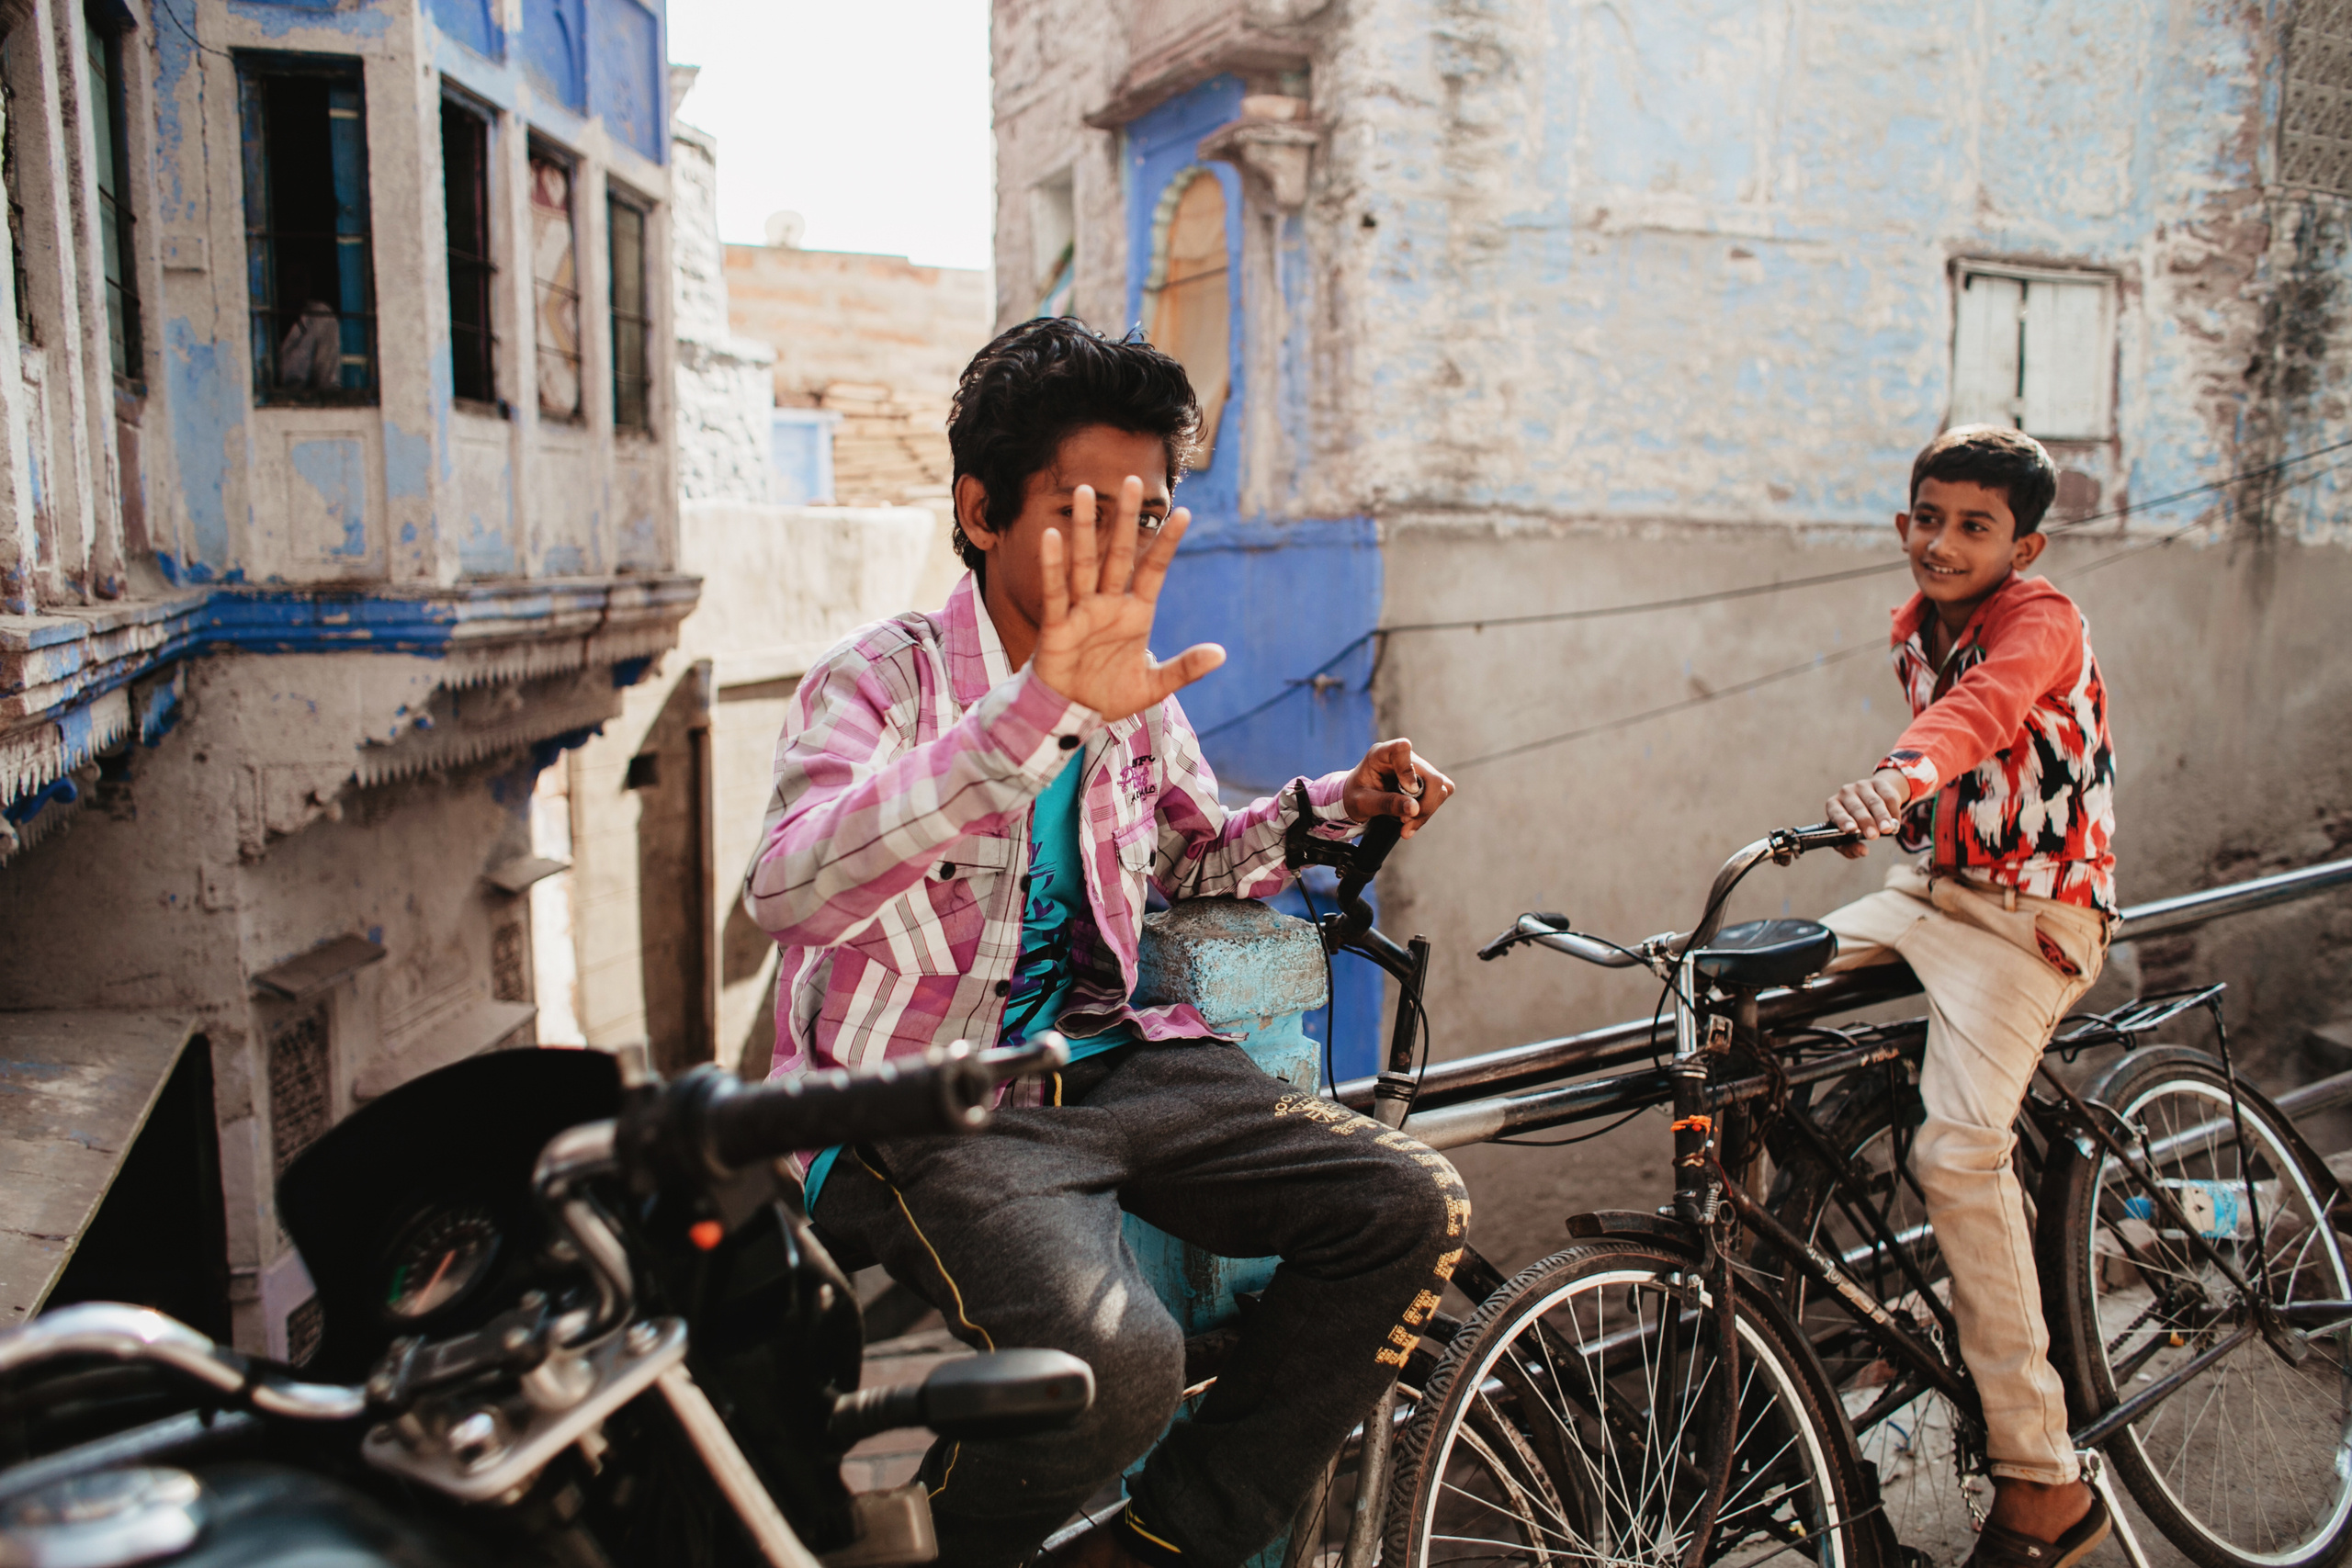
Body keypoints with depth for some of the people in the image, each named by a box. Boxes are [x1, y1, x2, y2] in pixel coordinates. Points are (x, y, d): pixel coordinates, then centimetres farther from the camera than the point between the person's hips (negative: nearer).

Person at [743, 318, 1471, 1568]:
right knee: (1113, 1359, -32)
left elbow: (1190, 860, 27)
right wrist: (1041, 714, -44)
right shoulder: (885, 679, -12)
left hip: (1112, 1056, 7)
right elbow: (787, 891, -33)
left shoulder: (1139, 698, 8)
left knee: (1411, 1210, -8)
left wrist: (1332, 808, 7)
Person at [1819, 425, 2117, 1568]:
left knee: (1959, 1148, -24)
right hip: (1925, 889, 8)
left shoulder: (2040, 621, -13)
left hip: (2029, 914, -7)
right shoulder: (1915, 628, 10)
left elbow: (1983, 705, -37)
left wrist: (1901, 775, -55)